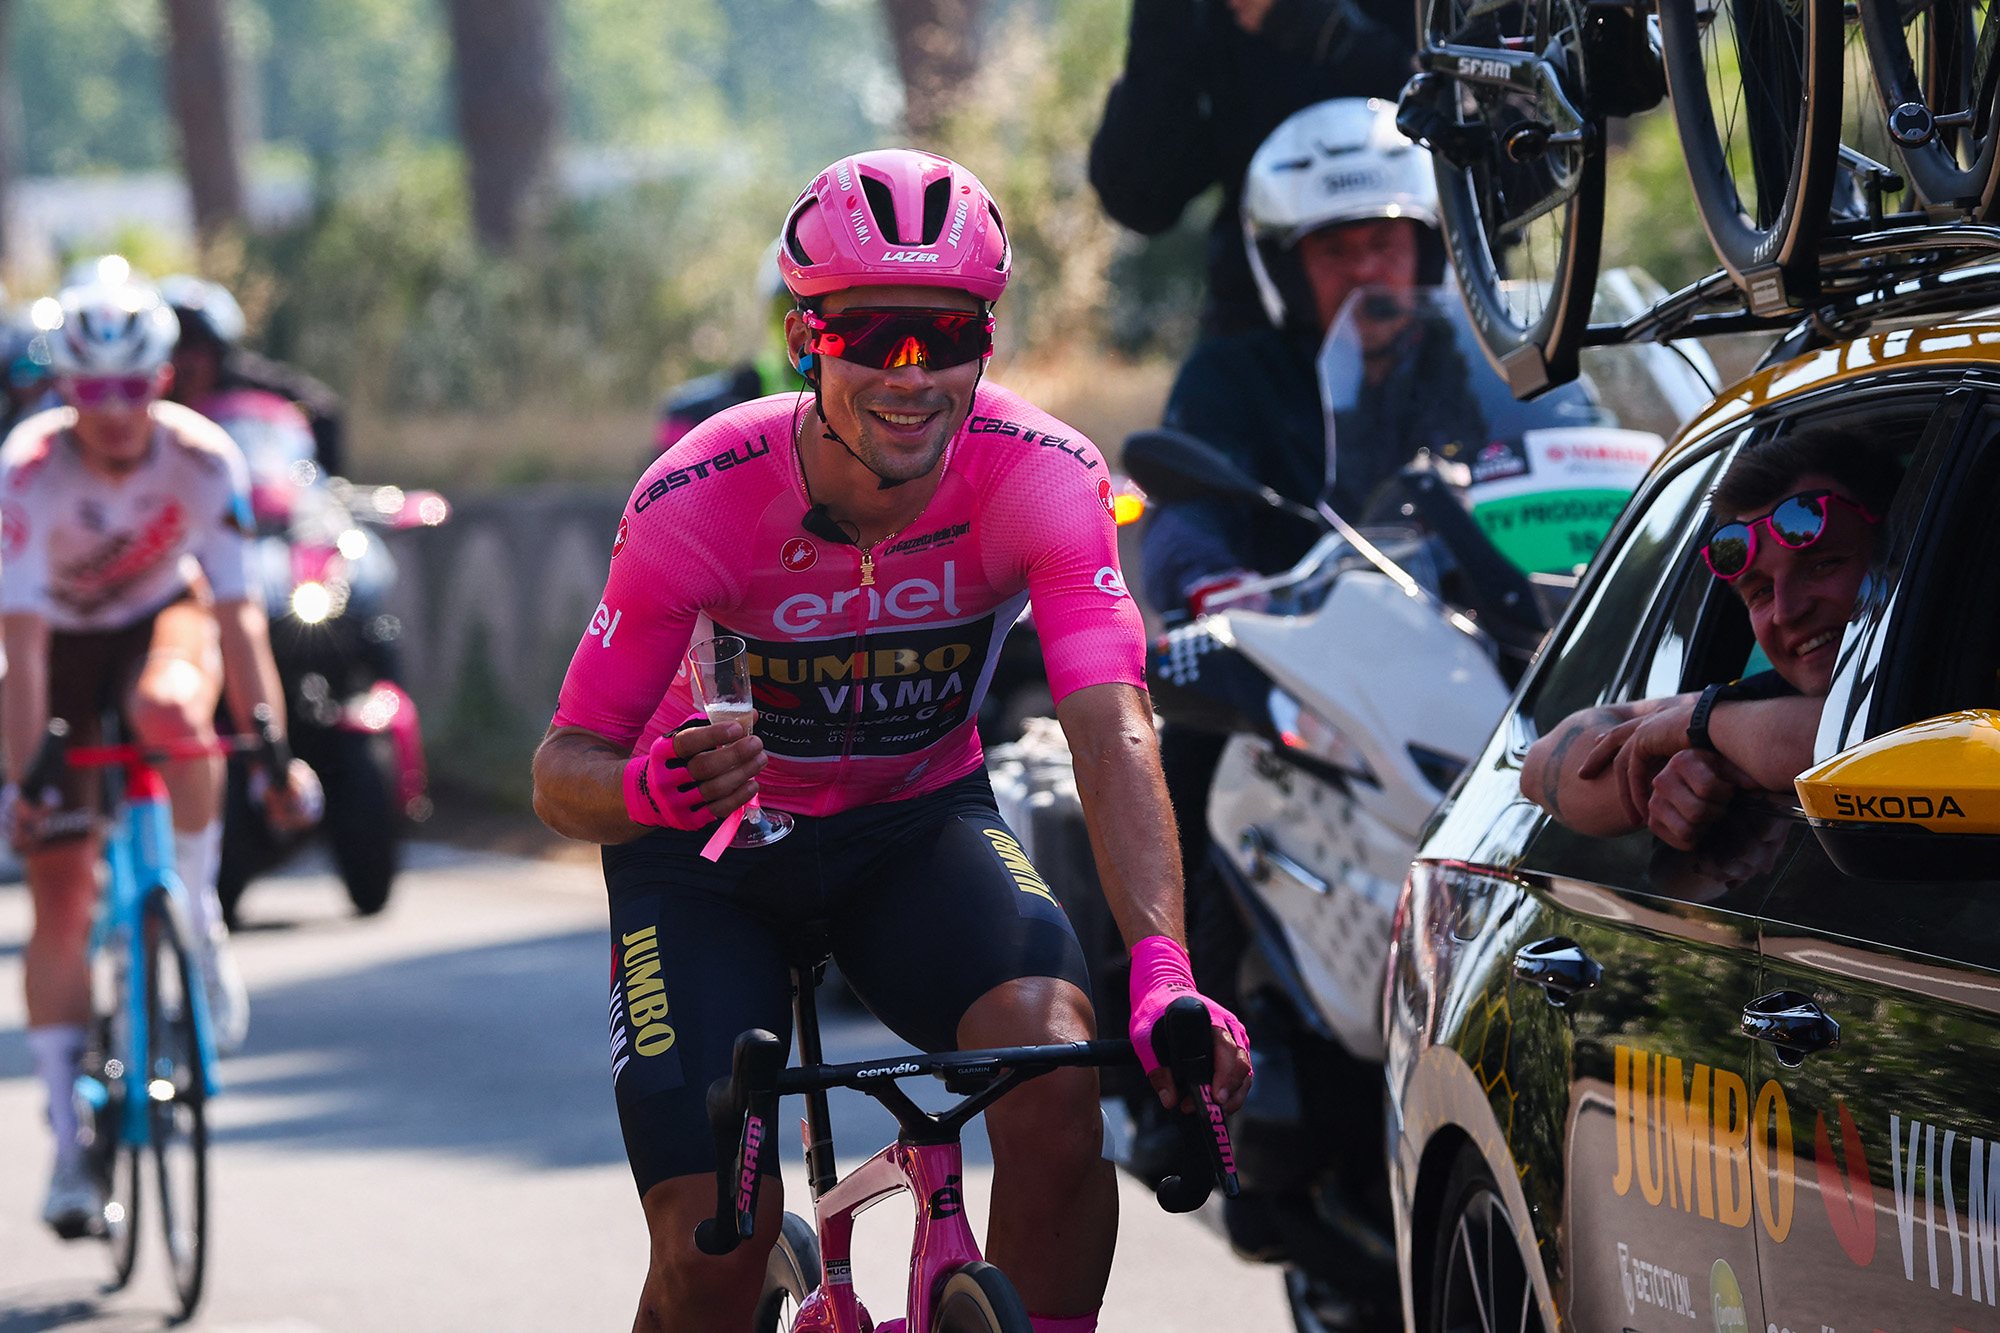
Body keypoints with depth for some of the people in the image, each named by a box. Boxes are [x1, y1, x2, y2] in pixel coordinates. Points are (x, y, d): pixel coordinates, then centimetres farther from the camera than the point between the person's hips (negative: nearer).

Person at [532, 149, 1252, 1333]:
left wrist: (1163, 969, -50)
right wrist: (647, 788, -47)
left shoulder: (1044, 478, -24)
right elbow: (562, 775, -22)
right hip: (711, 845, -1)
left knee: (1056, 1068, -30)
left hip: (918, 822, 1)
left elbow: (1114, 732, -35)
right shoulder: (698, 502, -27)